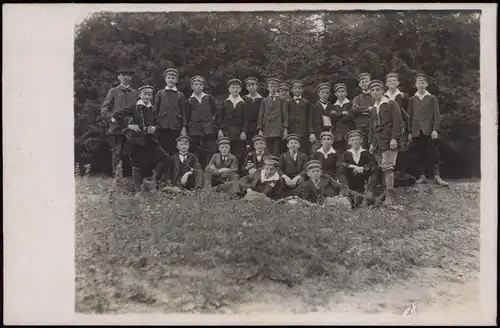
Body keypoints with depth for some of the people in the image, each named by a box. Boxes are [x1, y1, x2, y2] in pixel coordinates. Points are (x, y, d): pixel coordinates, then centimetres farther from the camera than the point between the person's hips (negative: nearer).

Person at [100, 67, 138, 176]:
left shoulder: (135, 93, 18)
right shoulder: (113, 91, 10)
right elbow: (104, 108, 5)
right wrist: (111, 118, -11)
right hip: (116, 128, -2)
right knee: (117, 153, -3)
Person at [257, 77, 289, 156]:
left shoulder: (281, 101, 11)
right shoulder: (264, 101, 15)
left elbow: (285, 116, 5)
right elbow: (260, 116, 10)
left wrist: (285, 129, -5)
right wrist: (260, 130, 0)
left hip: (278, 130, -1)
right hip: (267, 130, 1)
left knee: (276, 152, -7)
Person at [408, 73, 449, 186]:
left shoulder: (432, 98, 7)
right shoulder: (412, 100, 12)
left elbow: (436, 115, 2)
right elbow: (410, 116, 11)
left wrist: (435, 129, -9)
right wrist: (409, 132, 6)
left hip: (429, 130, -2)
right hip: (416, 132, 2)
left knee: (433, 154, -6)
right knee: (420, 154, 3)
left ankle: (437, 176, -3)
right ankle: (422, 176, 10)